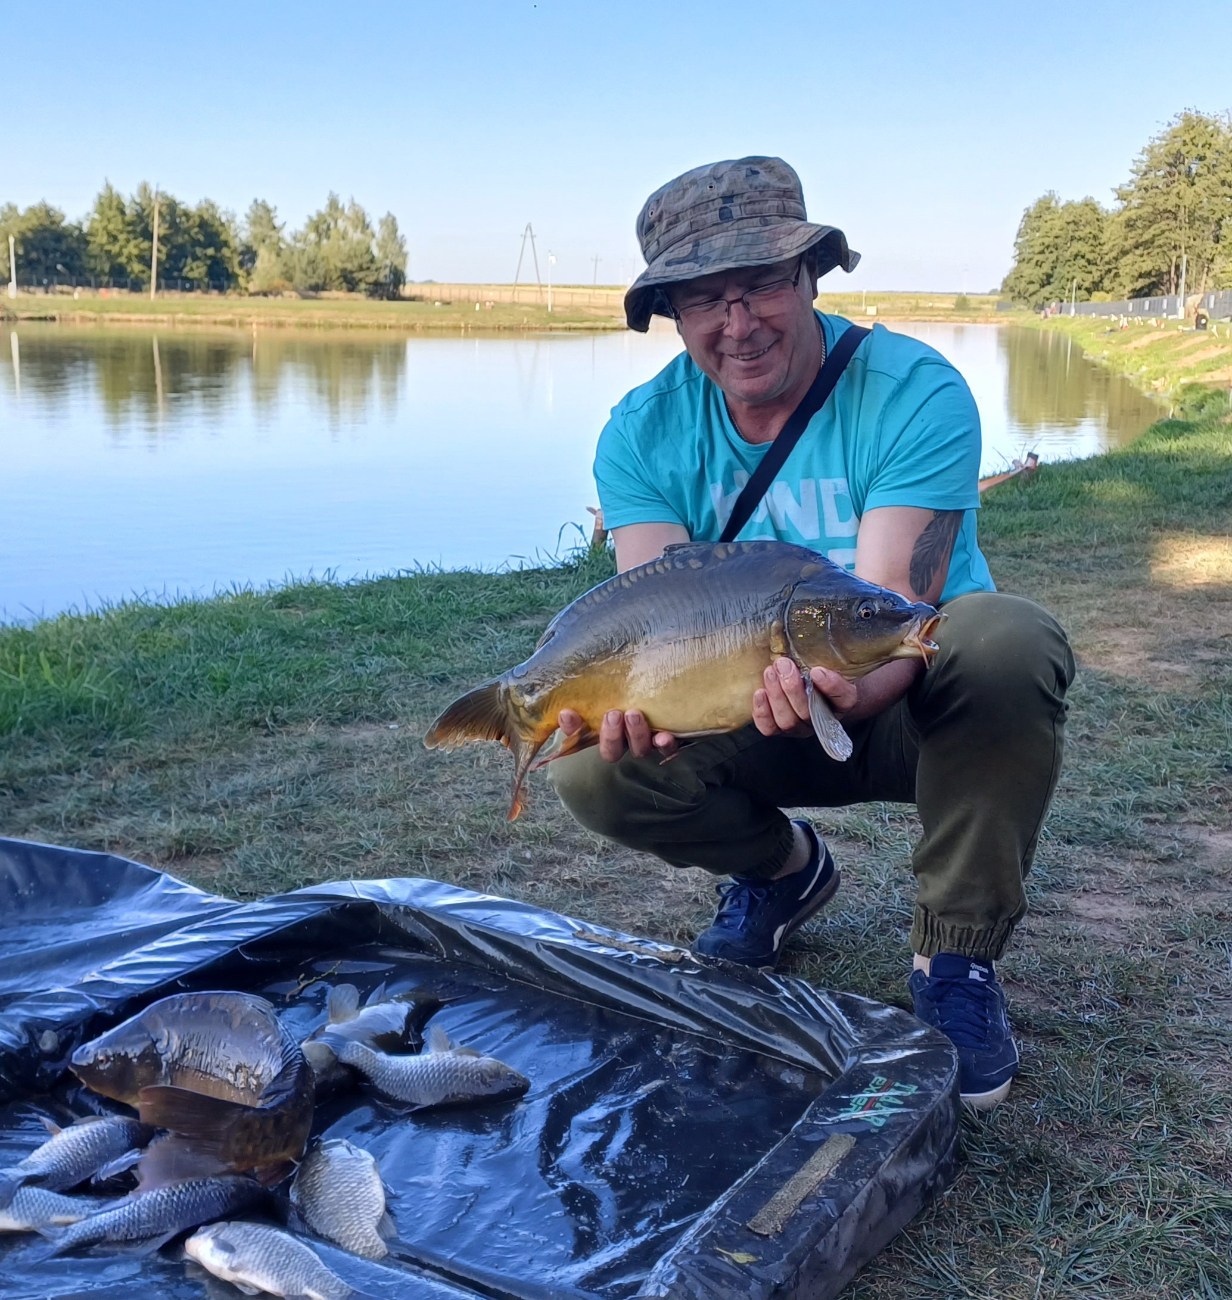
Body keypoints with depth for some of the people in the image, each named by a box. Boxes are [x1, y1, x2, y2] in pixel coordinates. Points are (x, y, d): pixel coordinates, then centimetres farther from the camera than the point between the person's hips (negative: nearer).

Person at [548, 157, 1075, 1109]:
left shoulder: (915, 392, -20)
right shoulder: (644, 434, -9)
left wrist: (849, 684, -53)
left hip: (910, 705, -2)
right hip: (753, 716, 3)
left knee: (1007, 639, -36)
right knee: (591, 765, -22)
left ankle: (958, 958, -15)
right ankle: (784, 868, 10)